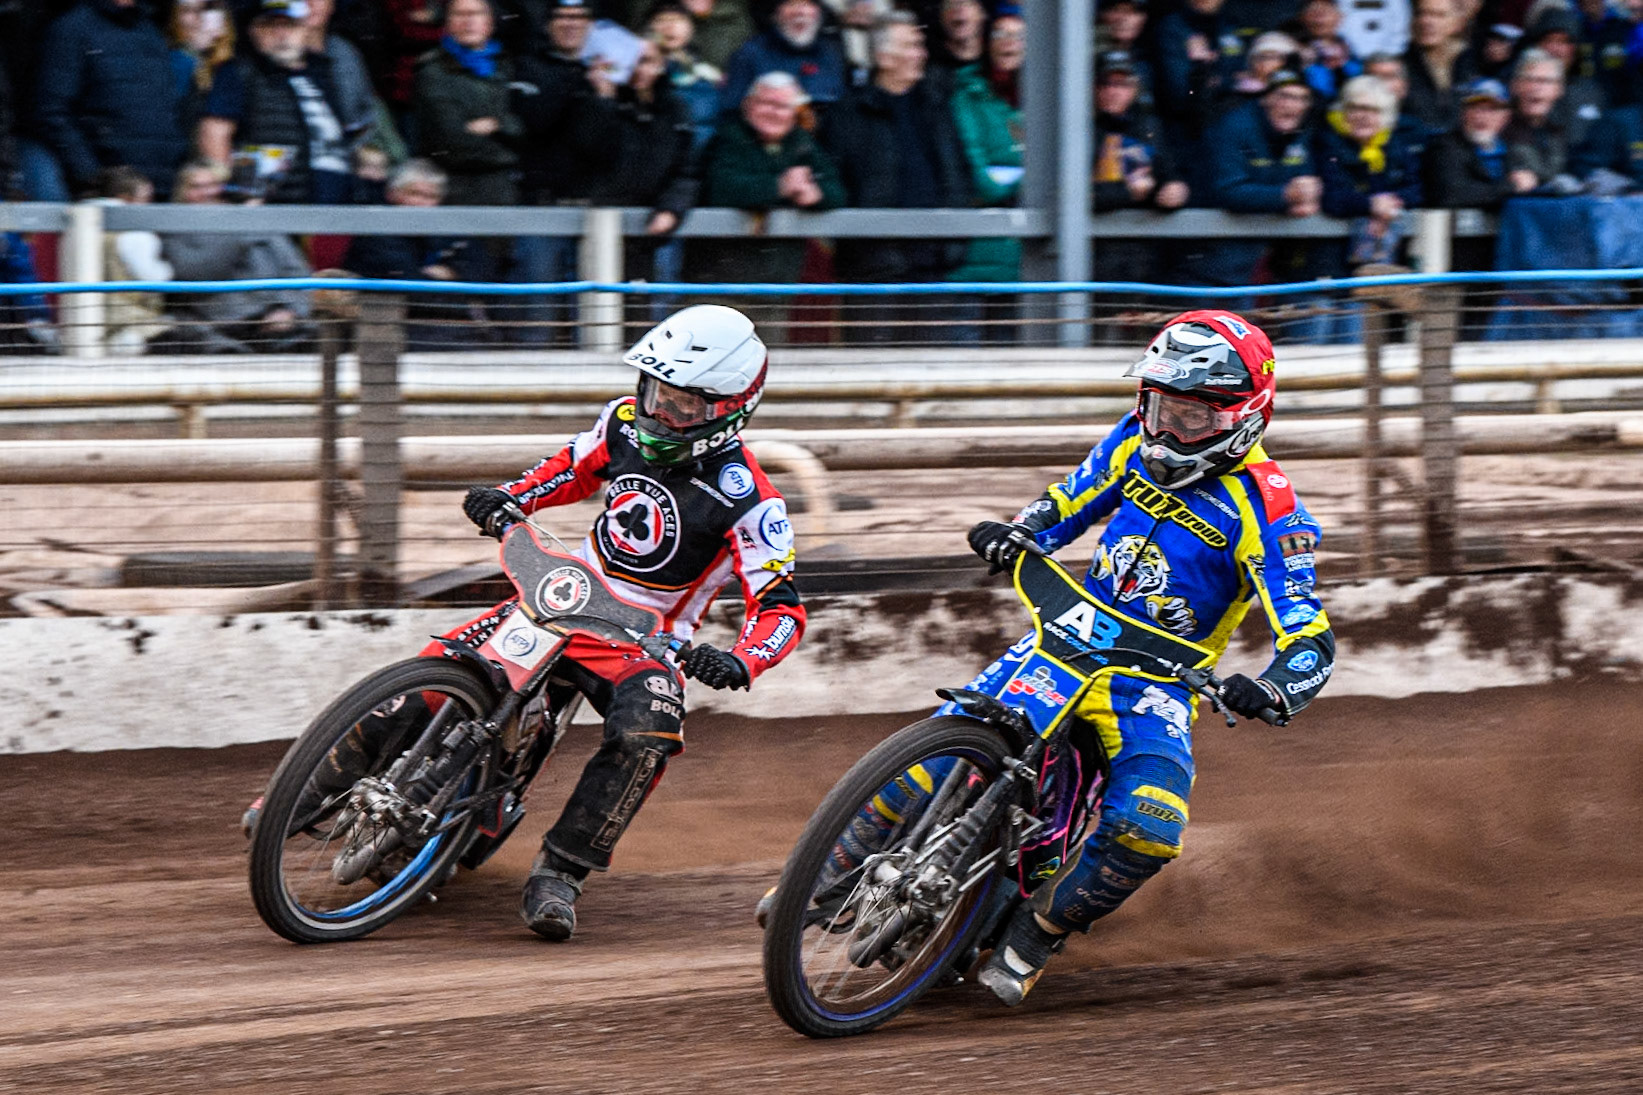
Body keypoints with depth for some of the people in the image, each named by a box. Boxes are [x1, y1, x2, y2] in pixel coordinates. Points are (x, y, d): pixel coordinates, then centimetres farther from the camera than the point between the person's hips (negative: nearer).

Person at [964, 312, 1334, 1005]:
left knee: (1147, 828, -30)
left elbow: (1310, 639, -17)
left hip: (1157, 678, -4)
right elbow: (1067, 505, 19)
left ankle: (1032, 939, -9)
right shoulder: (1138, 441, 3)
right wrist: (1015, 535, -4)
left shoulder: (1263, 509, -15)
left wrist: (1275, 692, -39)